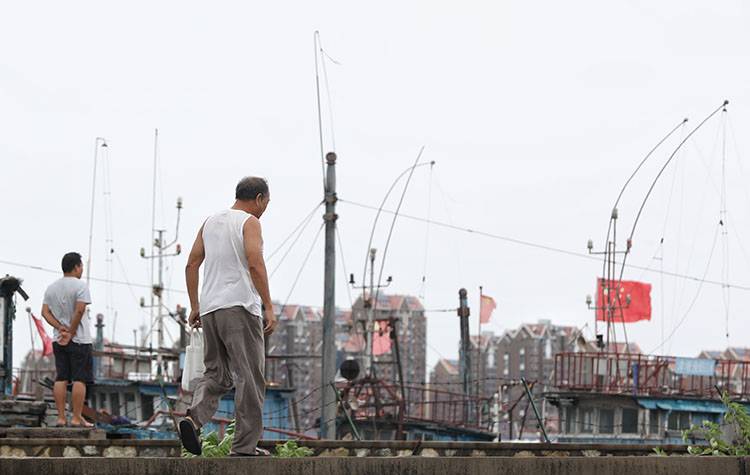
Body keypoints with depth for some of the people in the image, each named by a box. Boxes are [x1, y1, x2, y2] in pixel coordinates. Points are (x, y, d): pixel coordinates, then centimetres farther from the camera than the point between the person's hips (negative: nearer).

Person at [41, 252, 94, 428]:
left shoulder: (51, 287, 11)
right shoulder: (80, 285, -9)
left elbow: (45, 312, 5)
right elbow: (79, 310, -18)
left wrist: (60, 328, -4)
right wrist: (71, 333, -10)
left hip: (59, 340, 6)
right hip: (79, 340, -6)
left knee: (61, 379, 6)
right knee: (79, 379, -4)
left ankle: (61, 418, 4)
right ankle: (76, 418, -7)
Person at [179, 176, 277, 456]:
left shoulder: (210, 223, 18)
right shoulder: (249, 222, -4)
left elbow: (191, 265, 17)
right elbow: (255, 264, -17)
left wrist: (194, 307, 21)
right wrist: (269, 307, -16)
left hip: (209, 309, 7)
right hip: (239, 307, -7)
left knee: (216, 373, 15)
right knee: (249, 378, -1)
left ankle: (194, 417, -12)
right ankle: (244, 447, -1)